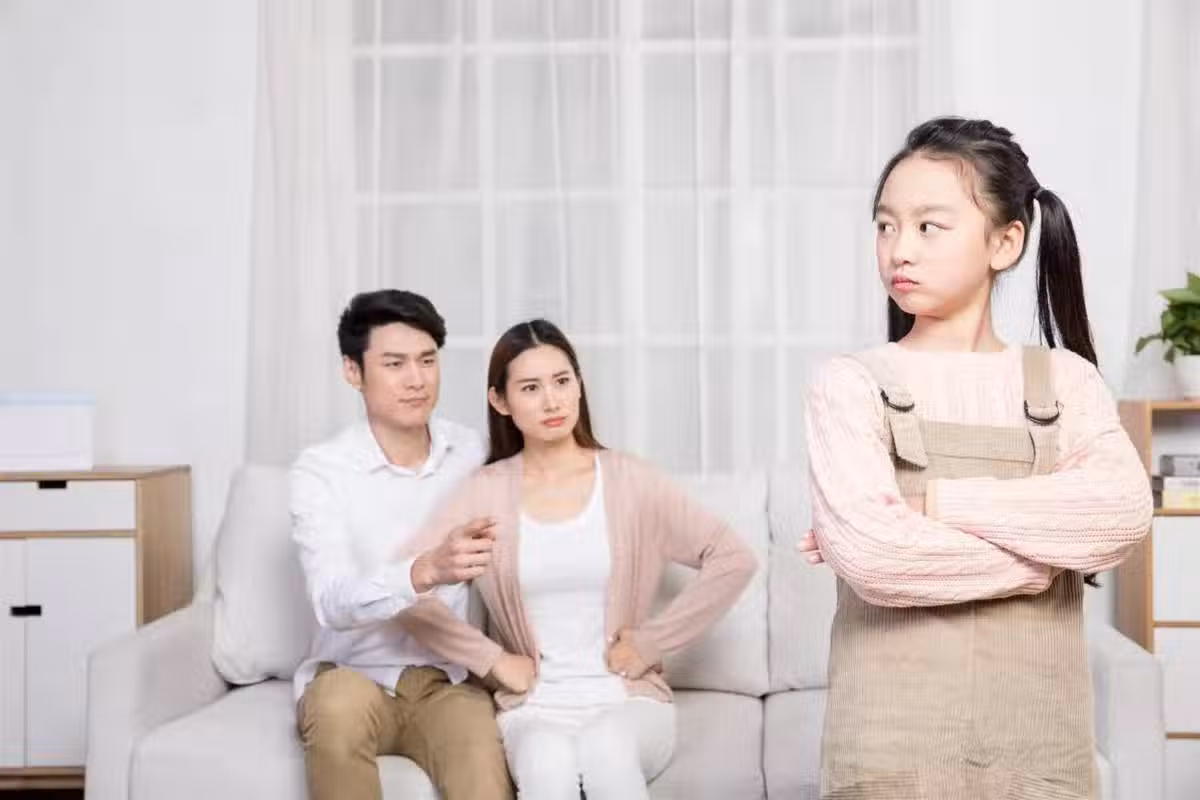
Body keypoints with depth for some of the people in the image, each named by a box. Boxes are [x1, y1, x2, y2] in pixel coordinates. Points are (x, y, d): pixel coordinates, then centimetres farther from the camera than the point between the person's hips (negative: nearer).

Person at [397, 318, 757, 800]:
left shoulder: (629, 481, 1)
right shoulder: (485, 494, 2)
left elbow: (733, 560, -1)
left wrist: (651, 641, -3)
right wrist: (491, 661, -6)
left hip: (629, 699, 0)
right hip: (534, 707, 0)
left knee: (606, 749, -35)